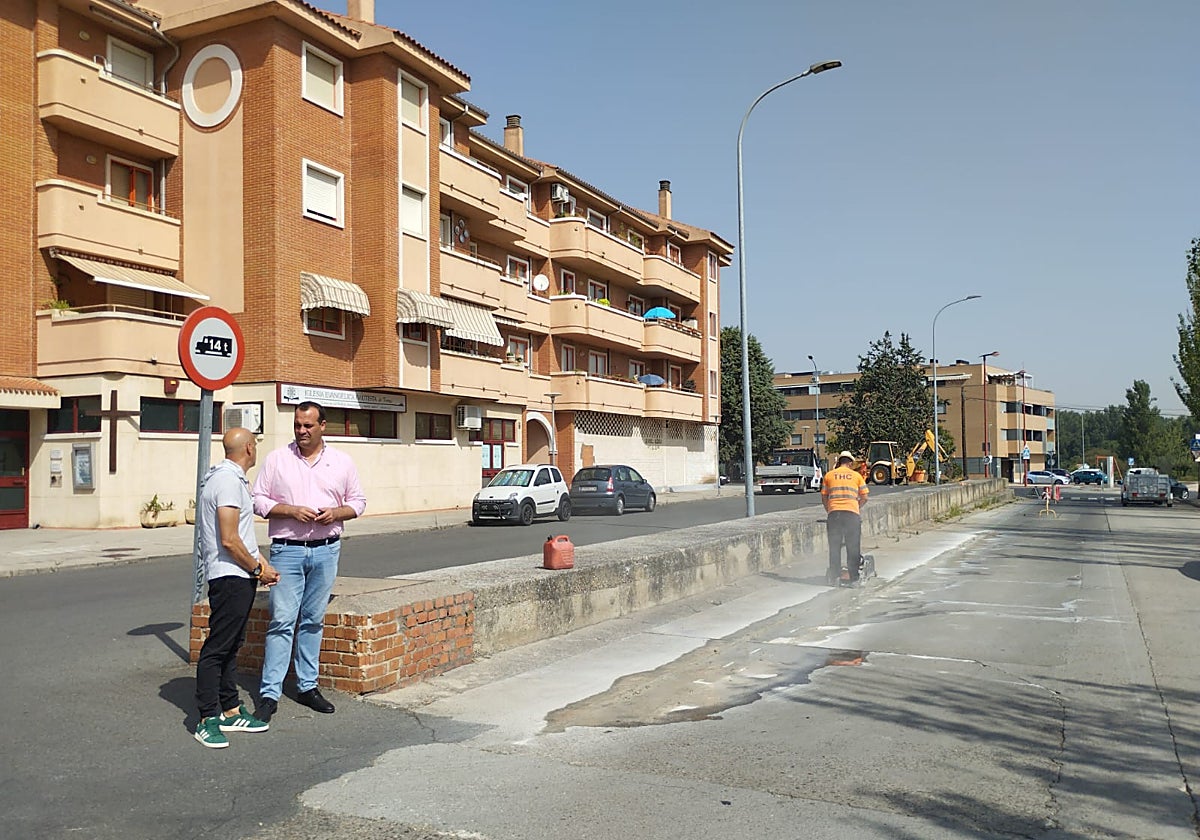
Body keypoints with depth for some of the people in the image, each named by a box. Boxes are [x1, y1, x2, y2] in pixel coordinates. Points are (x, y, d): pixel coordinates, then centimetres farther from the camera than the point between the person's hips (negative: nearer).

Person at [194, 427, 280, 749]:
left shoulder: (231, 478, 17)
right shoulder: (229, 481, -16)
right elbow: (229, 541, -21)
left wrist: (259, 560, 12)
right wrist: (257, 569, -10)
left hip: (239, 578, 11)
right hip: (230, 577, -11)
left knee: (230, 647, 15)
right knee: (217, 648, -5)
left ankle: (231, 712, 24)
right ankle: (208, 720, 1)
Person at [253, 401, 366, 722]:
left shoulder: (342, 461, 7)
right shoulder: (277, 459, 2)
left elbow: (358, 501, 12)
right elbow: (259, 500, 1)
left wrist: (337, 512, -8)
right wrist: (291, 510, -14)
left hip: (326, 550, 2)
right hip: (287, 550, -2)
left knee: (313, 621, 10)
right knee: (281, 621, -6)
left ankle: (307, 686, 20)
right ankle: (269, 694, -1)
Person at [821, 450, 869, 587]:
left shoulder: (829, 475, 13)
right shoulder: (856, 475, 12)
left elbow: (824, 498, 13)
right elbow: (864, 498, 11)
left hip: (834, 512, 1)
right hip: (852, 512, -1)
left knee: (834, 546, 8)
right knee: (853, 547, 4)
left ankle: (834, 576, 8)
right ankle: (854, 578, 3)